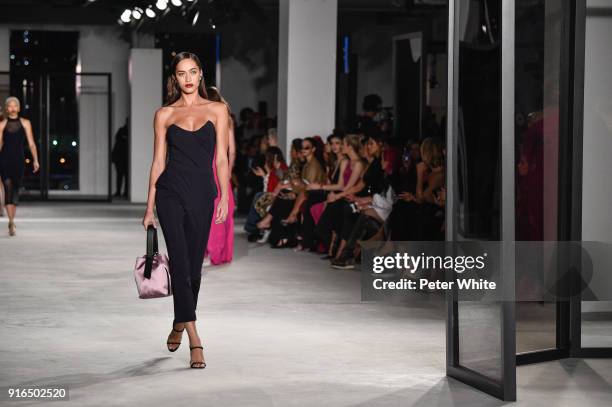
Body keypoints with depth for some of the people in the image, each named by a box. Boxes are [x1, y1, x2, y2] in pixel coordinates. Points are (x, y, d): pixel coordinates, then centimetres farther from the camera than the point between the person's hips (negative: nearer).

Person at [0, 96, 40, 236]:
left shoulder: (25, 123, 8)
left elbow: (31, 143, 4)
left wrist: (35, 160, -3)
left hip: (19, 160, 2)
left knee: (16, 189, 7)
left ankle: (12, 221, 18)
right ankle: (11, 222, -23)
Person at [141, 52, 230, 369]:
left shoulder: (217, 110, 7)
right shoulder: (164, 114, 6)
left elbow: (221, 158, 5)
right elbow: (158, 161, 7)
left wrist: (224, 196, -5)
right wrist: (150, 207, 5)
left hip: (202, 193, 1)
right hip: (171, 192, -1)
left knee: (193, 265, 9)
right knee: (180, 262, -12)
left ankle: (179, 325, 31)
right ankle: (195, 340, -17)